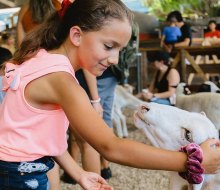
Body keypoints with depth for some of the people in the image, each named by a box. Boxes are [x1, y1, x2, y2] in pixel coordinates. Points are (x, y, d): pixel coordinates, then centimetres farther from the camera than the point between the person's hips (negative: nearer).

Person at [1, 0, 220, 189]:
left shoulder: (45, 61, 3)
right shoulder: (59, 78, -26)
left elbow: (46, 133, 4)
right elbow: (111, 148, -30)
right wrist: (193, 160, -26)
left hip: (24, 172, 9)